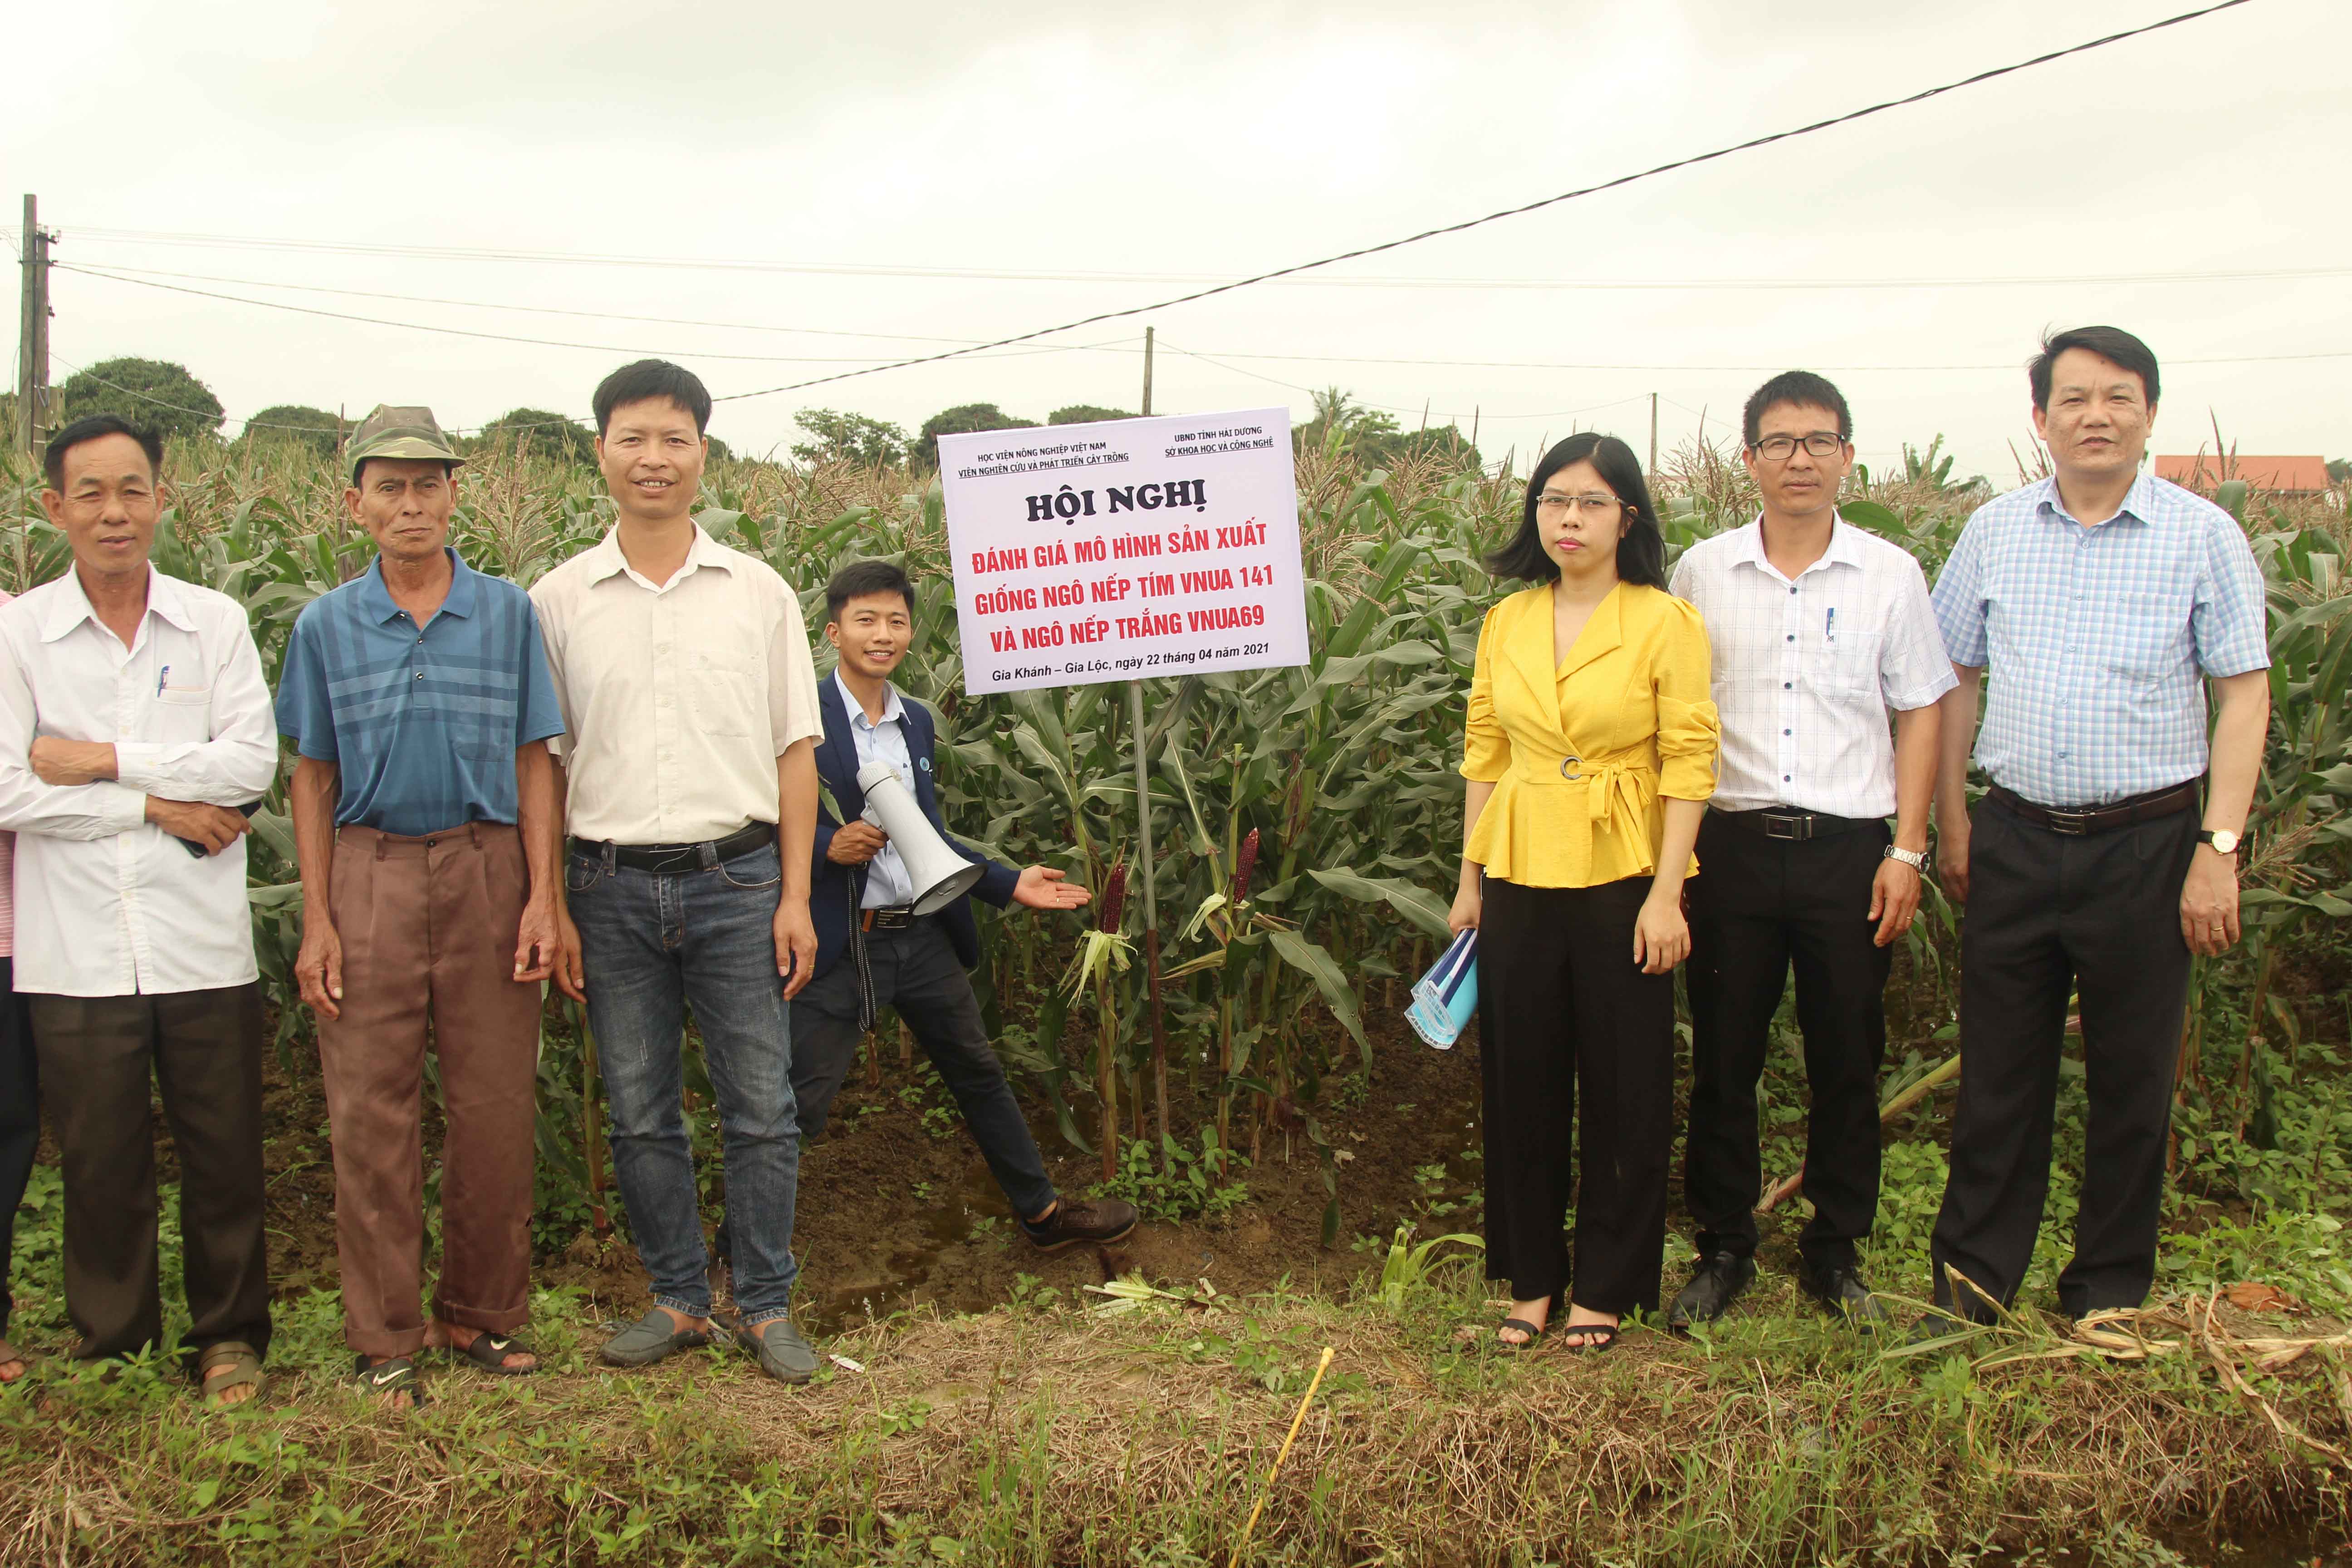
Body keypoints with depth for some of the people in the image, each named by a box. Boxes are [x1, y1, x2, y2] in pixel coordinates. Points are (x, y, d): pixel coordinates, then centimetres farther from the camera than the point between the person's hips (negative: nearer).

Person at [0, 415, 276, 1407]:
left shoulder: (215, 623, 4)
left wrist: (107, 759, -11)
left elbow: (253, 764, -6)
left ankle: (229, 1336, 23)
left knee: (224, 1151, 7)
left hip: (205, 943, 1)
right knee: (100, 1161, 8)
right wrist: (159, 809, -10)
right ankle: (112, 1346, 24)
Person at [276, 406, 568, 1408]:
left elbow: (533, 764, 6)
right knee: (371, 1112, 1)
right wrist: (318, 922, 1)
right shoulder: (326, 627, 6)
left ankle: (483, 1314, 19)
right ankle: (385, 1340, 12)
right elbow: (315, 780, 8)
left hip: (486, 873, 0)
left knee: (495, 1108, 3)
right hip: (372, 875, 0)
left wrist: (543, 897, -2)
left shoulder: (508, 613, 6)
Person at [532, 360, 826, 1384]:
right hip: (611, 885, 1)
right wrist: (551, 908, 2)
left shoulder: (758, 592, 4)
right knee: (640, 1116, 9)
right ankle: (679, 1300, 23)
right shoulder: (558, 601, 4)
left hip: (736, 879, -1)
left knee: (761, 1109, 2)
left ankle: (766, 1308, 16)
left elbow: (794, 751, 6)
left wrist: (795, 897, -1)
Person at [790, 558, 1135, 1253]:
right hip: (842, 946, -7)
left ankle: (1043, 1214, 30)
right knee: (798, 1106, -3)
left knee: (980, 1076, 17)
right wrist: (830, 847, -26)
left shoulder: (916, 722, 13)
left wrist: (1009, 884, 15)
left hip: (923, 935, 7)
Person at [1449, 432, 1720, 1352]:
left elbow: (1688, 763, -9)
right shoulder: (1505, 624, 6)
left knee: (1622, 1090, 5)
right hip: (1520, 881, 4)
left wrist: (1665, 895, -13)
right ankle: (1532, 1278, 23)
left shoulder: (1665, 623, -7)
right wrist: (1469, 881, 10)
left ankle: (1606, 1288, 19)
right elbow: (1484, 756, 11)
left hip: (1622, 884, -4)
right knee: (1520, 1084, 10)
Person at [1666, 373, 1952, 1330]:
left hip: (1850, 848, 0)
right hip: (1733, 846, 1)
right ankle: (1723, 1248, 20)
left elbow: (1920, 712, 6)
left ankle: (1837, 1253, 22)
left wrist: (1907, 848, -1)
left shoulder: (1891, 576, 3)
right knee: (1723, 1059, 6)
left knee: (1848, 1063, 7)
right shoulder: (1701, 573, 5)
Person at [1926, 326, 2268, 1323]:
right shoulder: (1994, 532, 6)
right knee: (1998, 1067, 8)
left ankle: (2110, 1296, 21)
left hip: (2147, 845, -2)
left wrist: (2219, 850, -10)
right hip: (2017, 838, 2)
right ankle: (1971, 1279, 20)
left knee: (2131, 1080, 7)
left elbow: (2243, 696, -4)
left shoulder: (2203, 537, -3)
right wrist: (1953, 820, 7)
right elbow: (1956, 680, 13)